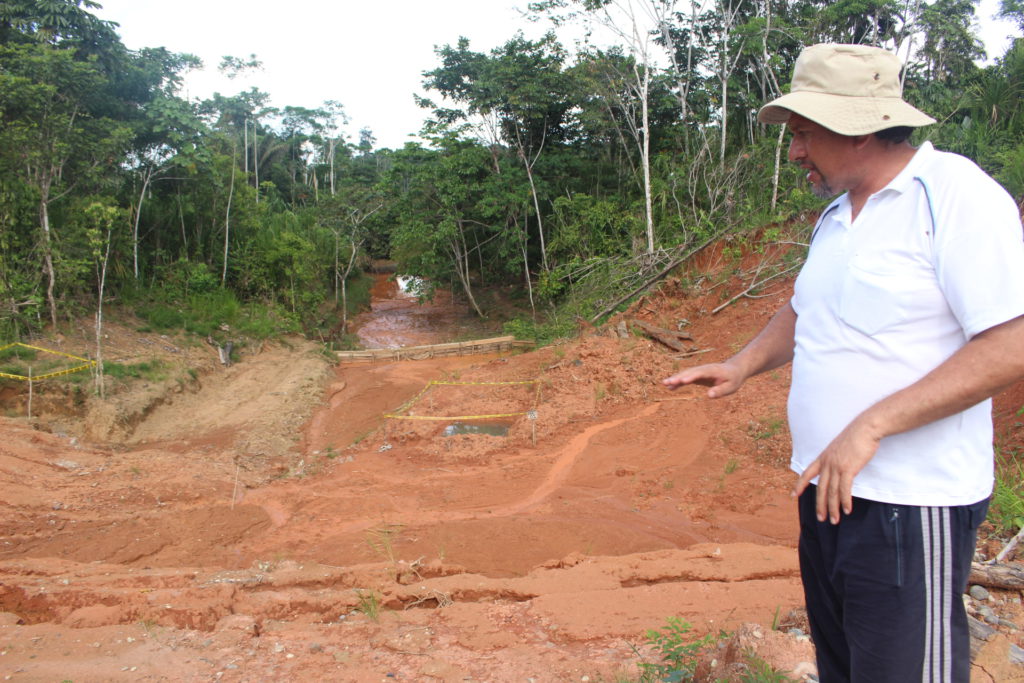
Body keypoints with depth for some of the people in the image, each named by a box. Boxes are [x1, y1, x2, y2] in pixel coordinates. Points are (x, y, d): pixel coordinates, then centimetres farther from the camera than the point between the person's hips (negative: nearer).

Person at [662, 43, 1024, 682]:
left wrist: (870, 426, -25)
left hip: (909, 505, -8)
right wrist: (743, 365, 6)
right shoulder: (837, 214, 12)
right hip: (828, 486, 8)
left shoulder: (956, 194, -14)